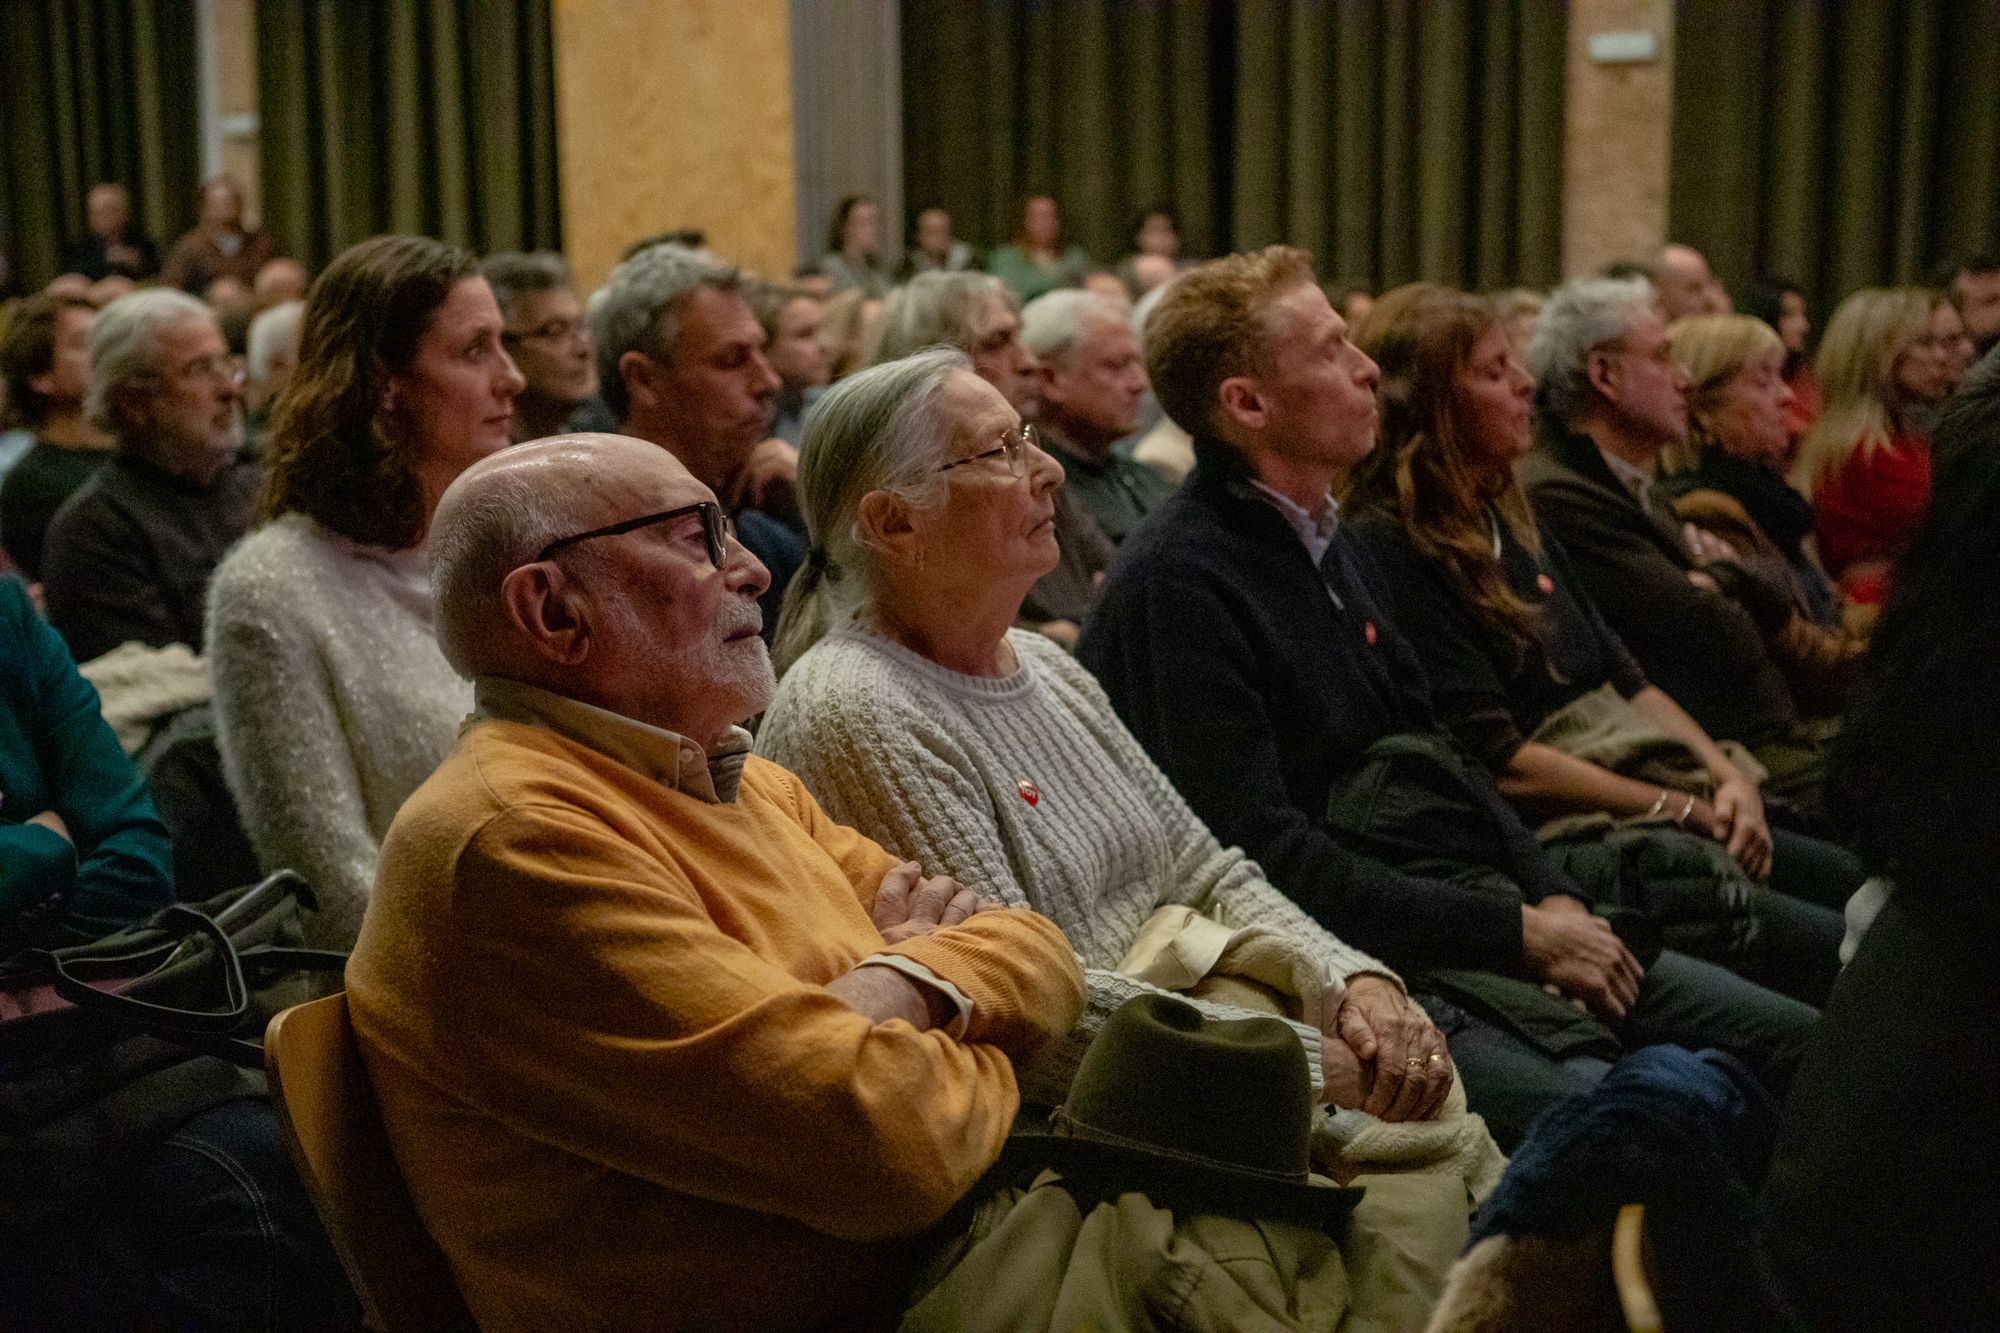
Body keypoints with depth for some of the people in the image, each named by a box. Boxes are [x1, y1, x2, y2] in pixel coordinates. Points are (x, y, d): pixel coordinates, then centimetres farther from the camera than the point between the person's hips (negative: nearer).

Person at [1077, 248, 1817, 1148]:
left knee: (1793, 1039, 1)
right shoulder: (1177, 584, -14)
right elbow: (1267, 859, -20)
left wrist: (1553, 901, 5)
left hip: (1466, 906, 9)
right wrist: (1518, 934, -15)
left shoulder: (1332, 543, 16)